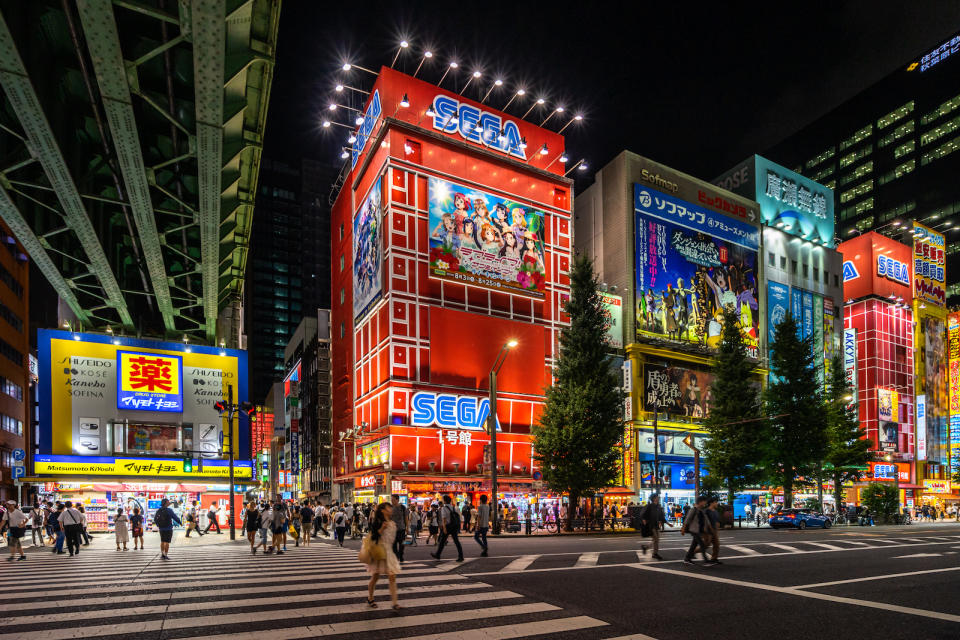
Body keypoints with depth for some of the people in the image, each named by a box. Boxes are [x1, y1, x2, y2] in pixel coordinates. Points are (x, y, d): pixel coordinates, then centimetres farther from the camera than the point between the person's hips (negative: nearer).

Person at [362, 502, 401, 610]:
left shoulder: (393, 523, 9)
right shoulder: (378, 522, -9)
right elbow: (372, 537, -15)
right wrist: (381, 529, -26)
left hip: (389, 551, 5)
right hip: (378, 551, -5)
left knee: (392, 577, -4)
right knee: (375, 576, 8)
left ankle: (395, 602, -5)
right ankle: (370, 598, 30)